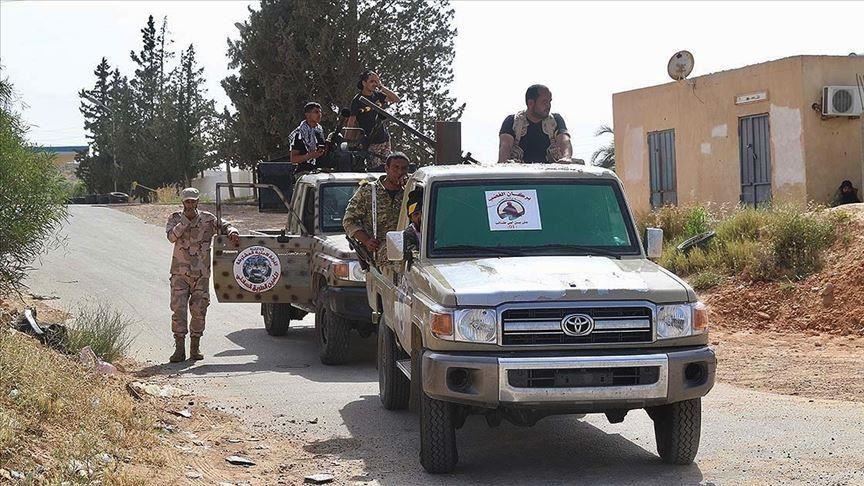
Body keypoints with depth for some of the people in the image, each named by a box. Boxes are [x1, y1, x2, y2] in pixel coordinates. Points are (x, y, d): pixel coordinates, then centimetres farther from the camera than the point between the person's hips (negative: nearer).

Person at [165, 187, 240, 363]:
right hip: (180, 272, -1)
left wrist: (232, 232, -12)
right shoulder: (175, 218, 4)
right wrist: (186, 220, -16)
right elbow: (171, 236, -12)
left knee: (199, 310, 3)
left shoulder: (207, 219, 6)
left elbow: (225, 226, 10)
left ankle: (195, 348, 14)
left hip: (201, 273, 1)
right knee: (178, 309, -7)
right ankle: (179, 348, -3)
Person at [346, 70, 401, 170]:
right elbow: (351, 123, -8)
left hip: (384, 139, 6)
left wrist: (381, 87, -2)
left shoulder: (377, 95, 8)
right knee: (375, 170, -13)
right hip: (370, 143, -6)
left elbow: (396, 99, 4)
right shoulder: (357, 101, -8)